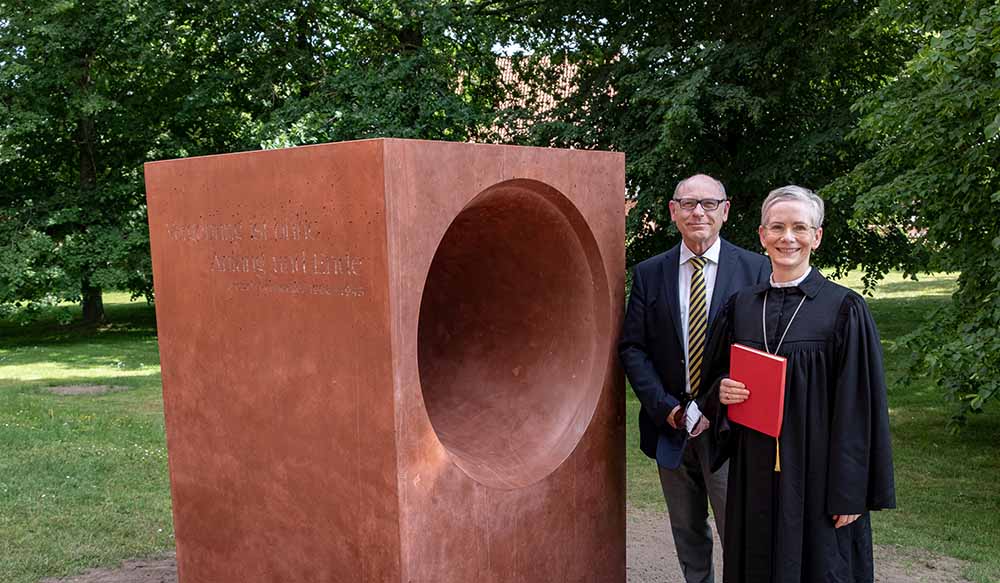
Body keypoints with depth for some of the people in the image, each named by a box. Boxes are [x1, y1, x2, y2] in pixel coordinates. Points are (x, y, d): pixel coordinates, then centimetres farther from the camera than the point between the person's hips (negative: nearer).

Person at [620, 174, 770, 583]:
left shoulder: (755, 268, -3)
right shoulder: (649, 273, 3)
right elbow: (632, 348, 1)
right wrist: (665, 407, -10)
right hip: (671, 426, 3)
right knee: (687, 534, 16)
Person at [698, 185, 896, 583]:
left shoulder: (843, 309, -7)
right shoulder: (740, 306, 5)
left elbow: (859, 406, -9)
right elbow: (713, 381, 14)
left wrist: (851, 493, -11)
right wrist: (722, 392, -9)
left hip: (817, 474, -3)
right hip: (754, 473, 4)